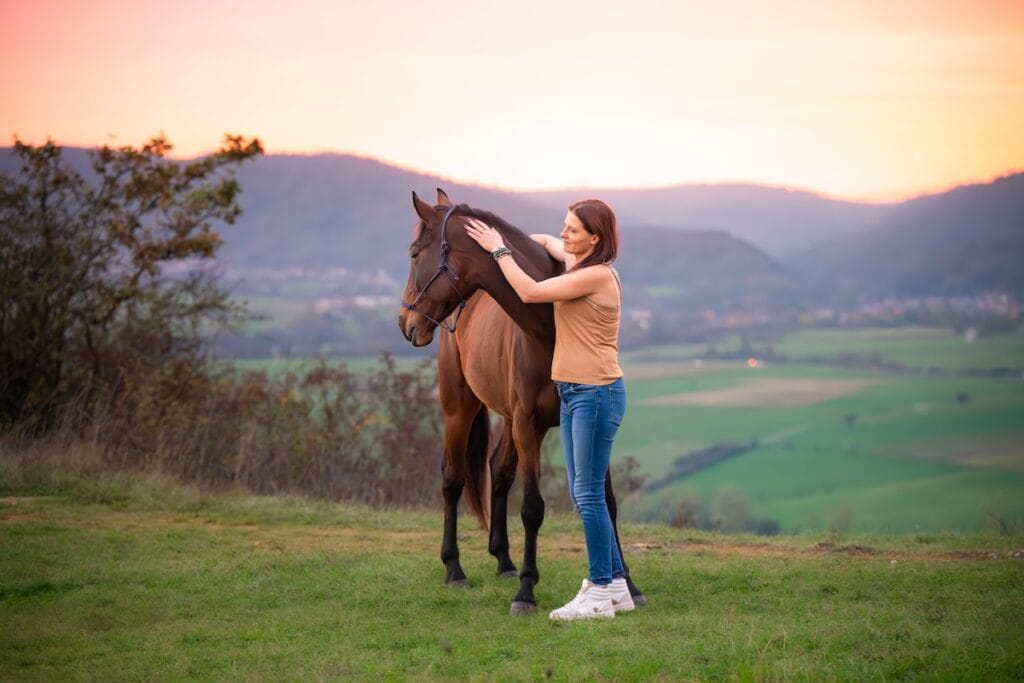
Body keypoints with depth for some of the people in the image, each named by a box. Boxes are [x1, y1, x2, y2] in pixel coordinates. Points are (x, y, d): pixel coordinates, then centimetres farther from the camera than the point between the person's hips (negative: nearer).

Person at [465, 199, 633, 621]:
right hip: (573, 393, 10)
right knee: (582, 493, 12)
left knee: (588, 493, -6)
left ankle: (601, 593, 1)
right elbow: (546, 241, 34)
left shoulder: (597, 274, -15)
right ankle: (615, 585, 19)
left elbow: (530, 292, -16)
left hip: (596, 393, -10)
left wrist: (499, 250, -6)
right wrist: (511, 246, 20)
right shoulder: (578, 264, 12)